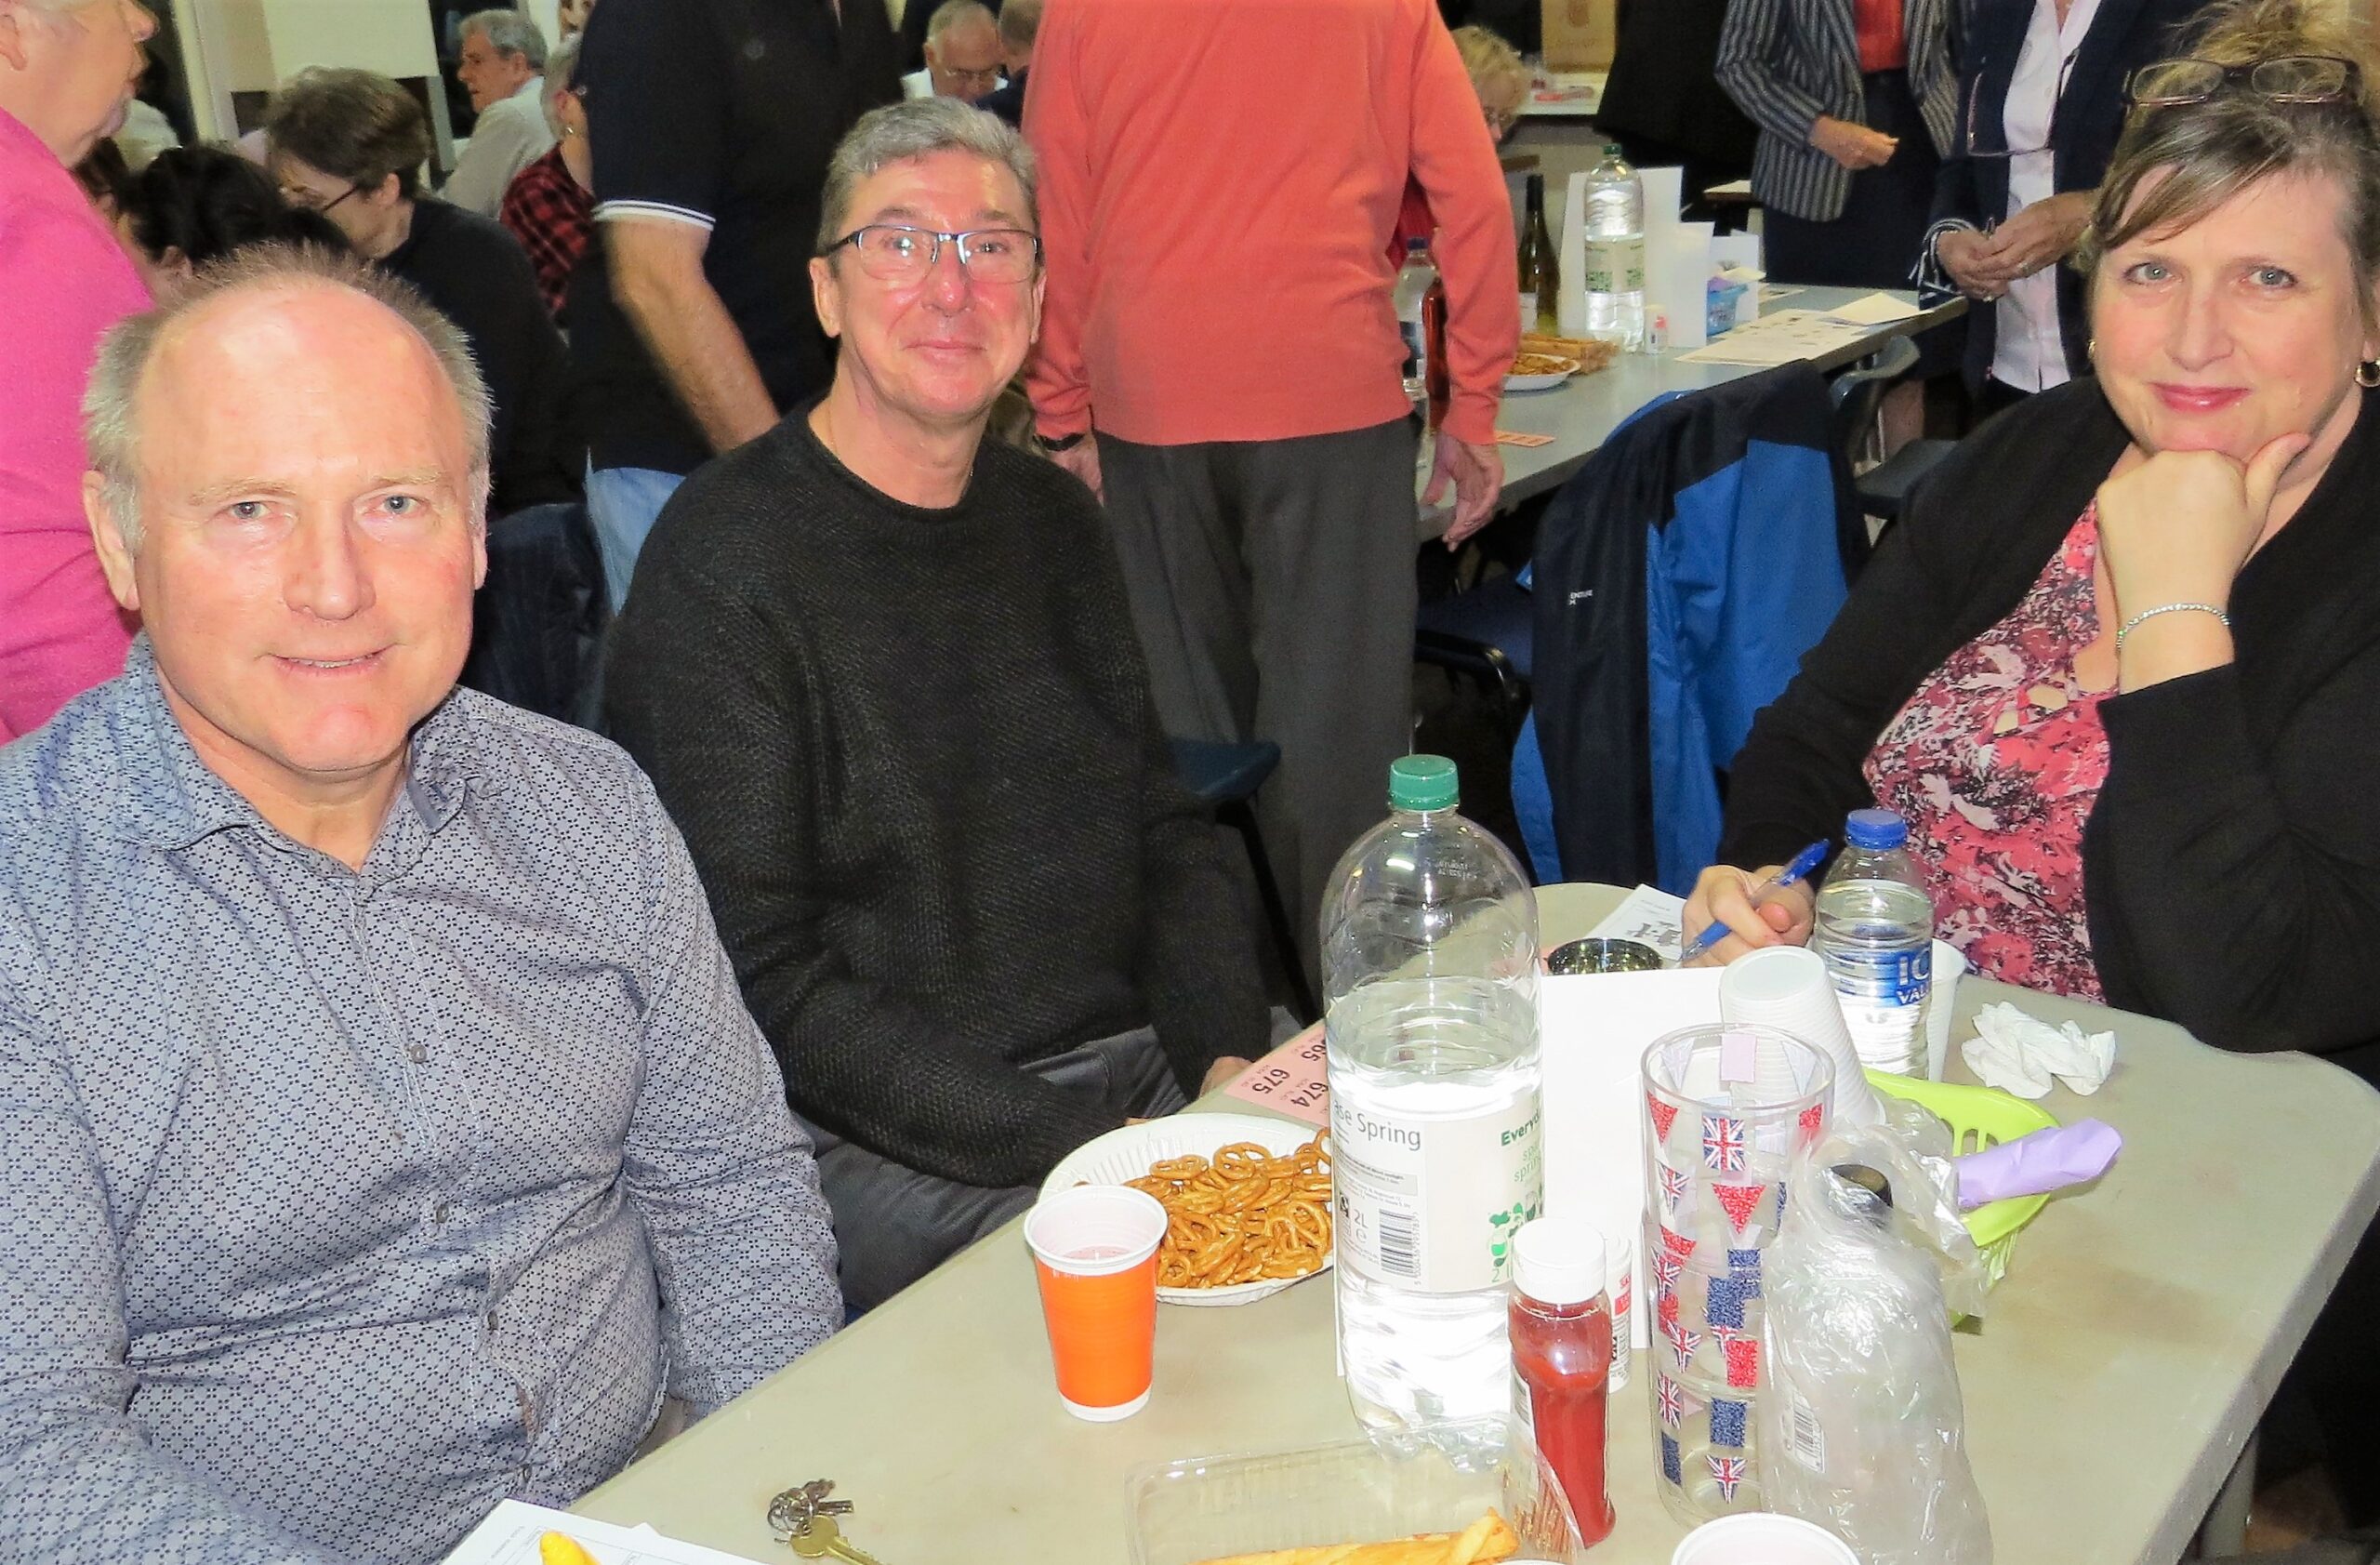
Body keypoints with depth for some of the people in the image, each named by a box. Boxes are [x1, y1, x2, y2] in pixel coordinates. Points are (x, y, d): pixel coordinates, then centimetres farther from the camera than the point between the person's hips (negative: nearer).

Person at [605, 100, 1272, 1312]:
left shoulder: (1054, 522, 12)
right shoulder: (725, 562, -10)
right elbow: (762, 978, -15)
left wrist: (1228, 1065, -2)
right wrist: (1074, 1150, -20)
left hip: (1141, 1080, 7)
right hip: (885, 1152, -7)